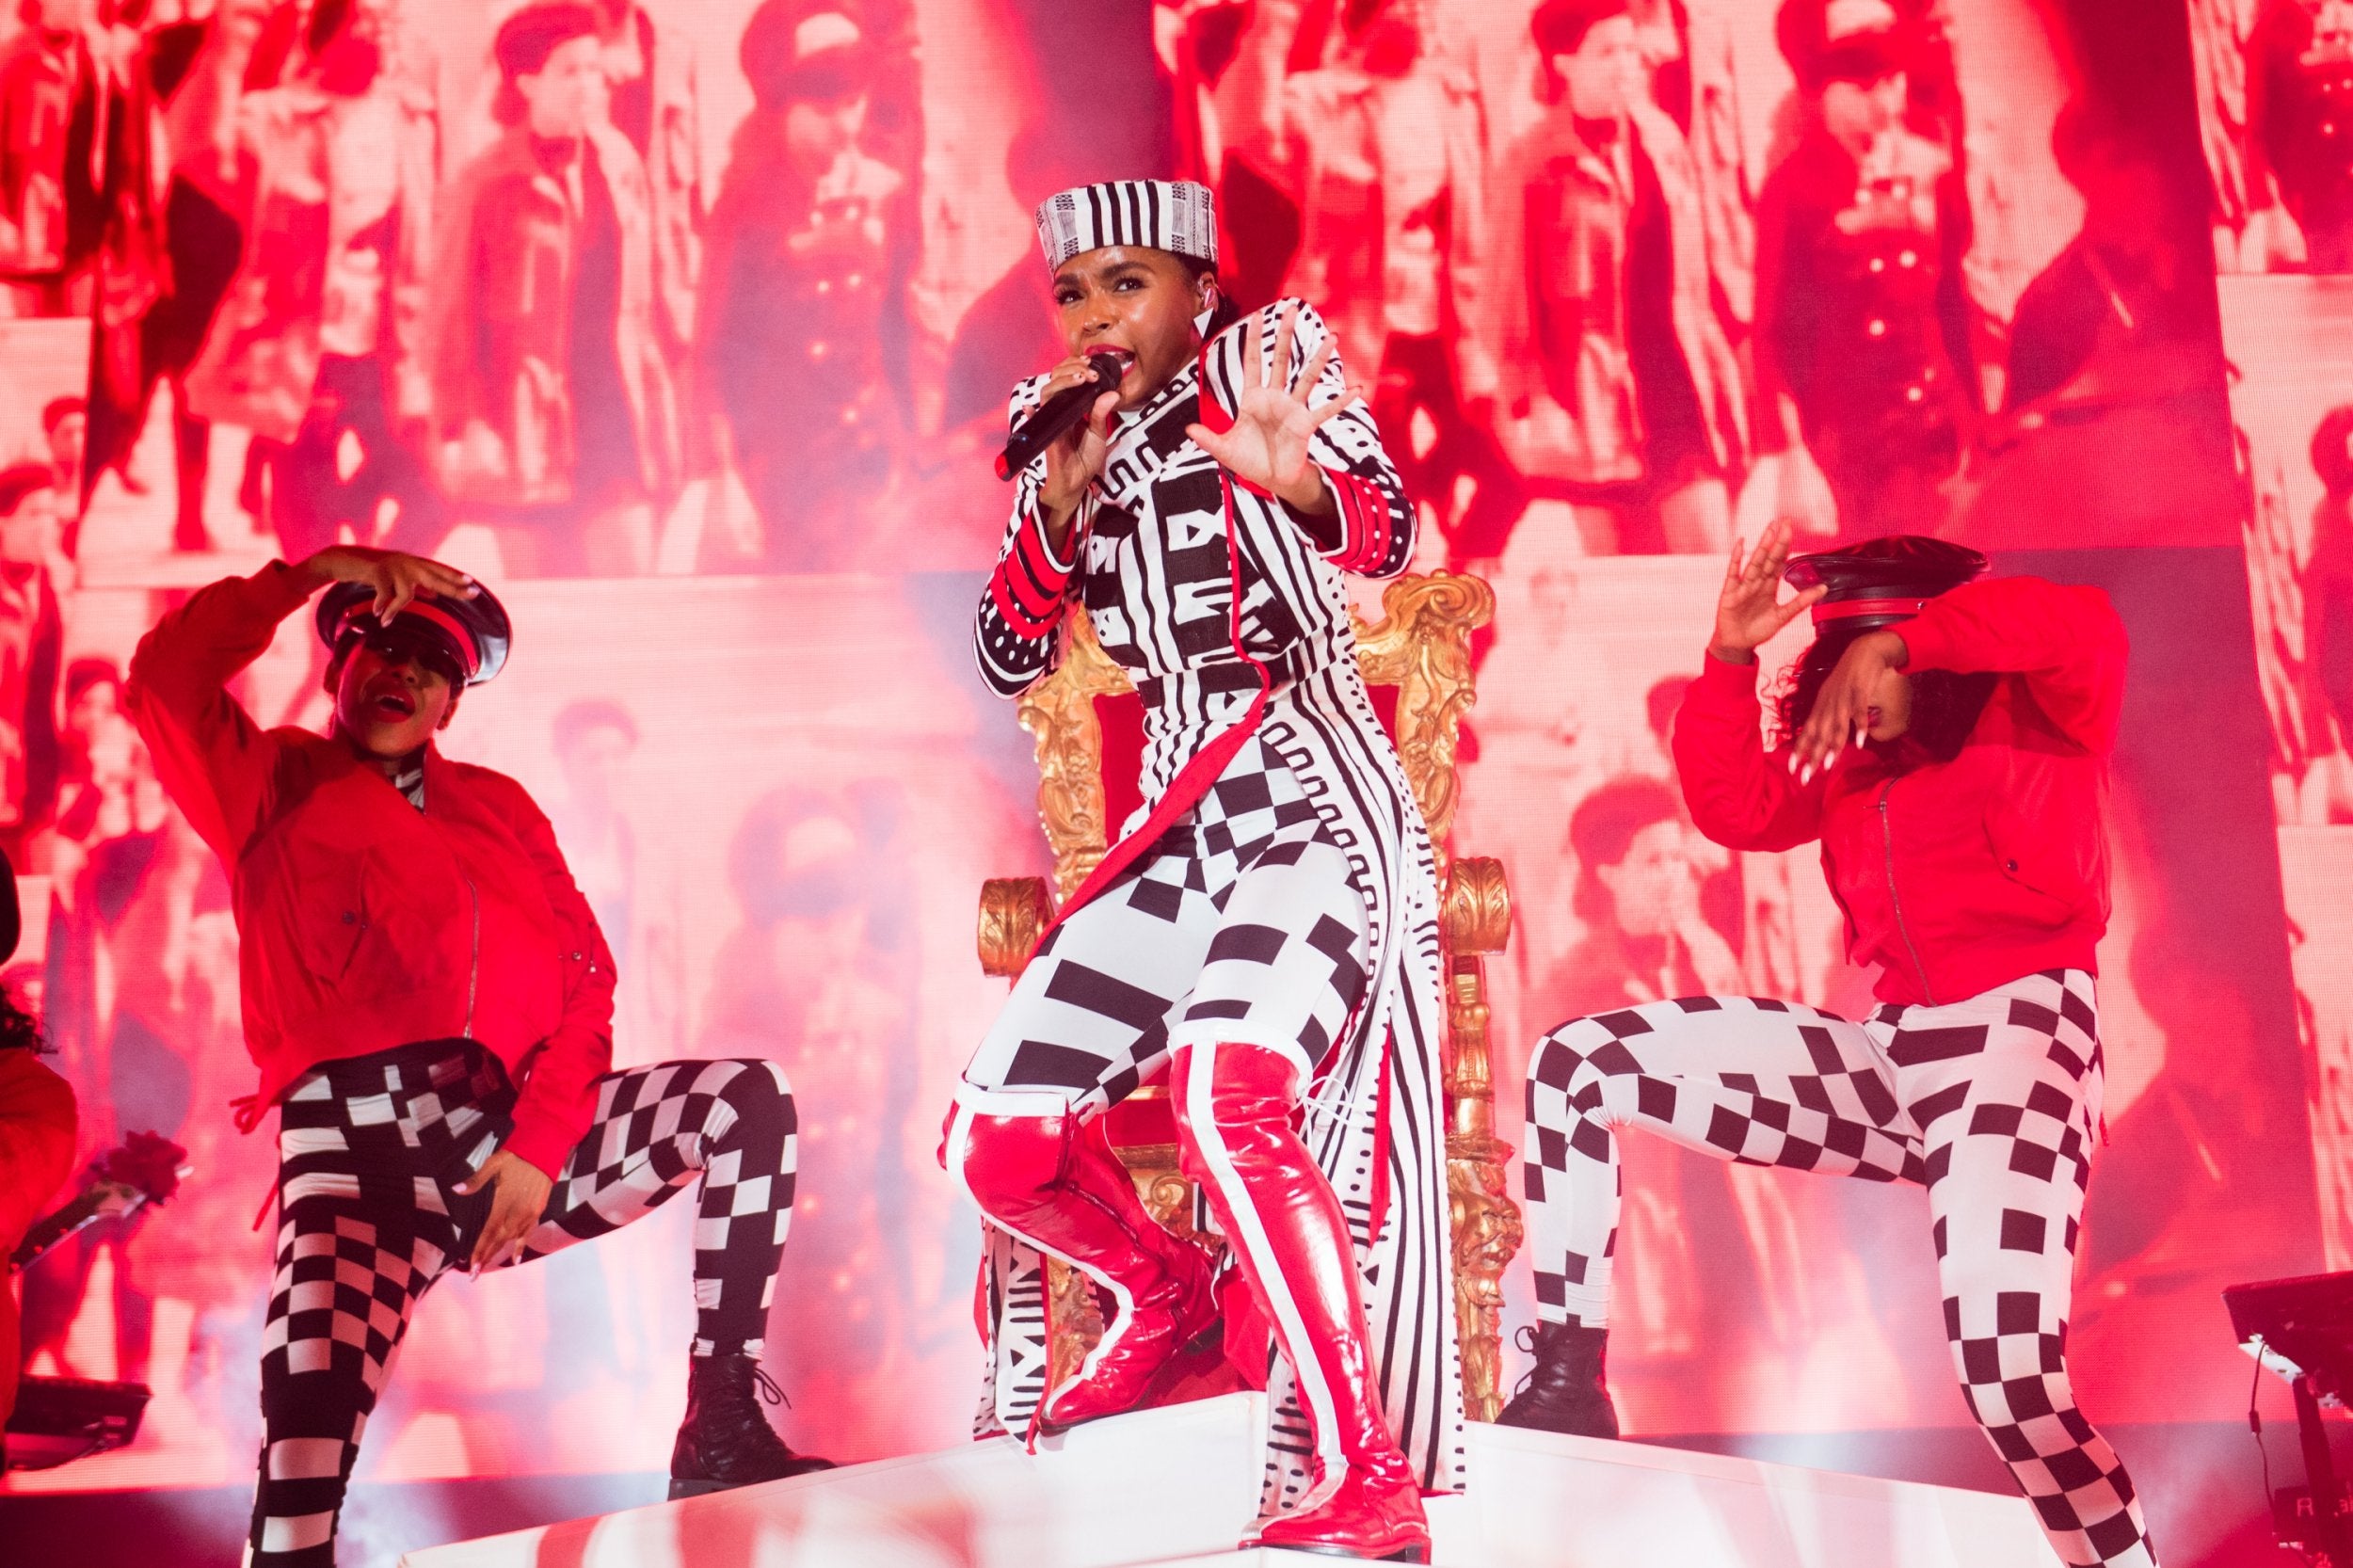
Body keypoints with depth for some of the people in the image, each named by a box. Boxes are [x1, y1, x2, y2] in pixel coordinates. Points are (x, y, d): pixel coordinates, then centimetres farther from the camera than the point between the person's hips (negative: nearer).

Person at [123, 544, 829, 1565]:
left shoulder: (495, 805, 23)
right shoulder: (275, 787, 16)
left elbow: (584, 977, 12)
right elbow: (166, 680, -5)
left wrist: (538, 1146, -3)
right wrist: (318, 570, -1)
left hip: (516, 1139, 4)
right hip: (358, 1152, -4)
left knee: (749, 1099, -15)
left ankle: (721, 1429, -13)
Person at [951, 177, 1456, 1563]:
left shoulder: (1260, 358, -3)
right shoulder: (1065, 427, 12)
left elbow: (1386, 535, -20)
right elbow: (1010, 664, 6)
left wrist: (1296, 476, -43)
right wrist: (1064, 498, -9)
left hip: (1317, 797, -6)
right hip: (1180, 822, 6)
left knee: (1230, 1092, -32)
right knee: (996, 1145, 1)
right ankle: (1166, 1299, 32)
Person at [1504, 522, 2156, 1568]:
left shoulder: (2033, 720, 2)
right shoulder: (1851, 768, 21)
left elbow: (2087, 627, -18)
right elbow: (1734, 808, 12)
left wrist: (1901, 641, -17)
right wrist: (1730, 659, 3)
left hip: (2021, 1039, -7)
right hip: (1888, 1060, 7)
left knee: (2008, 1380, -29)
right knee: (1578, 1065, -3)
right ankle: (1566, 1385, -4)